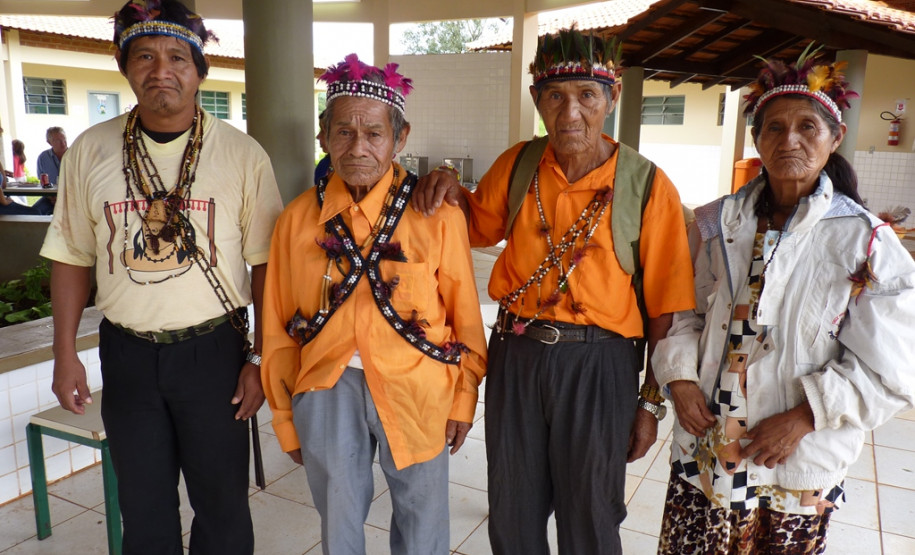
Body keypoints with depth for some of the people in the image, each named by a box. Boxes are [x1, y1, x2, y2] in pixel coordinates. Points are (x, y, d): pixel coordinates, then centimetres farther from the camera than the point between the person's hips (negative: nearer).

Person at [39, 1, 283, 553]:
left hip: (213, 349, -2)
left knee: (222, 501, 11)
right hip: (127, 354, 3)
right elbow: (73, 258, 7)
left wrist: (261, 357, -8)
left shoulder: (242, 153, -7)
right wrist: (65, 354, 4)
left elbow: (266, 264, -6)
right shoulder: (91, 151, 1)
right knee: (143, 506, 18)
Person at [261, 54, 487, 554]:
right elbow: (278, 330, 4)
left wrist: (463, 398, 3)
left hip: (415, 389, -1)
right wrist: (285, 417, 9)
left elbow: (464, 313, -2)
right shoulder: (298, 218, -2)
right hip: (327, 389, 2)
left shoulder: (436, 213, -8)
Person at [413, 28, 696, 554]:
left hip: (598, 363, -3)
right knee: (513, 511, 19)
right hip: (516, 353, 3)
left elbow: (665, 308, -7)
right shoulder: (516, 165, 0)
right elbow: (479, 227, 17)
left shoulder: (649, 186, -11)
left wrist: (651, 402, -3)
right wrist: (453, 189, -4)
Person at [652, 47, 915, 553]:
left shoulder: (865, 242, -9)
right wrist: (680, 376, -8)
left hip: (800, 464, -2)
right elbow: (683, 311, 7)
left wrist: (804, 417, -15)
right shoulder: (718, 223, 0)